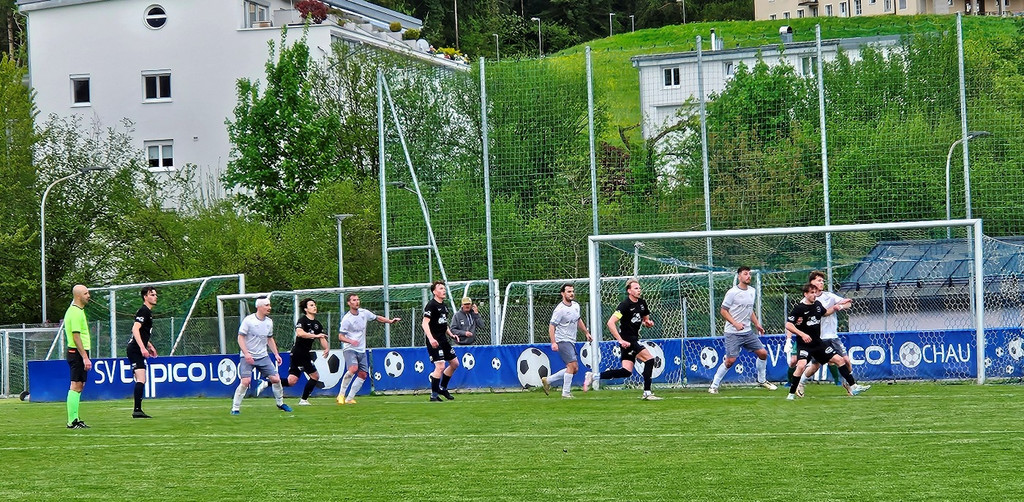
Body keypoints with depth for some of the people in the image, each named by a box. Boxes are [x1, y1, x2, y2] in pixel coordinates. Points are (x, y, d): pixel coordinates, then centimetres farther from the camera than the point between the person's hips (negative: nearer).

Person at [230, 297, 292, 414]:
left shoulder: (269, 322, 7)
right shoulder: (248, 320, -11)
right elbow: (240, 337, -10)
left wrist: (276, 354, 13)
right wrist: (246, 353, -21)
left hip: (263, 356, 5)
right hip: (248, 357, -5)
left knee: (276, 379, -1)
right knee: (246, 381, -18)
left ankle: (280, 403, 20)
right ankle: (235, 408, -8)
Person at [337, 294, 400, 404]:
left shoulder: (364, 313, 5)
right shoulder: (347, 319, -12)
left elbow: (377, 318, 22)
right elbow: (340, 336, -11)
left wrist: (390, 321, 12)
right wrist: (351, 341, -29)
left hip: (361, 350, 7)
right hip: (349, 349, -7)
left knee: (363, 374, 0)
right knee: (353, 369, -29)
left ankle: (350, 398, 8)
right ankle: (341, 394, -18)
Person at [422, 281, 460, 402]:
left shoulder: (444, 306, 16)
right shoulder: (431, 305, -12)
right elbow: (425, 323, -20)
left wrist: (451, 334, 13)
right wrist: (431, 339, -30)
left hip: (443, 340, 9)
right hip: (434, 341, -9)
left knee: (455, 363, 13)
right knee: (440, 366, -14)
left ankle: (443, 388, 27)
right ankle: (434, 394, -5)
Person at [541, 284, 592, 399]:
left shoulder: (576, 306, 10)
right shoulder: (560, 309, -15)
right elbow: (551, 326, -17)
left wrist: (586, 332, 26)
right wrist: (553, 343, -25)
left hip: (571, 342, 9)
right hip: (562, 341, -9)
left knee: (575, 369, 7)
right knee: (572, 365, -17)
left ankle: (548, 380, 16)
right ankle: (566, 393, -10)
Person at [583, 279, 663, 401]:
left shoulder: (642, 303, 10)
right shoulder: (625, 305, -15)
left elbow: (645, 319, 25)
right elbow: (610, 323, -20)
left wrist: (648, 323, 0)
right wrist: (621, 340, -23)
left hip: (634, 340, 9)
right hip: (628, 341, -9)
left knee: (627, 371, 7)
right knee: (649, 359, -15)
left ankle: (594, 376, 13)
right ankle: (647, 393, -10)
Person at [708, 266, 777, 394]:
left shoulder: (752, 291, 10)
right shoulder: (732, 292, -11)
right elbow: (723, 311, -9)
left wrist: (757, 324, 13)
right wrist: (735, 323, -19)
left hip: (748, 332, 7)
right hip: (733, 333, -7)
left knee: (763, 353, 3)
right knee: (730, 360, -11)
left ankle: (762, 380, 23)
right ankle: (714, 385, 1)